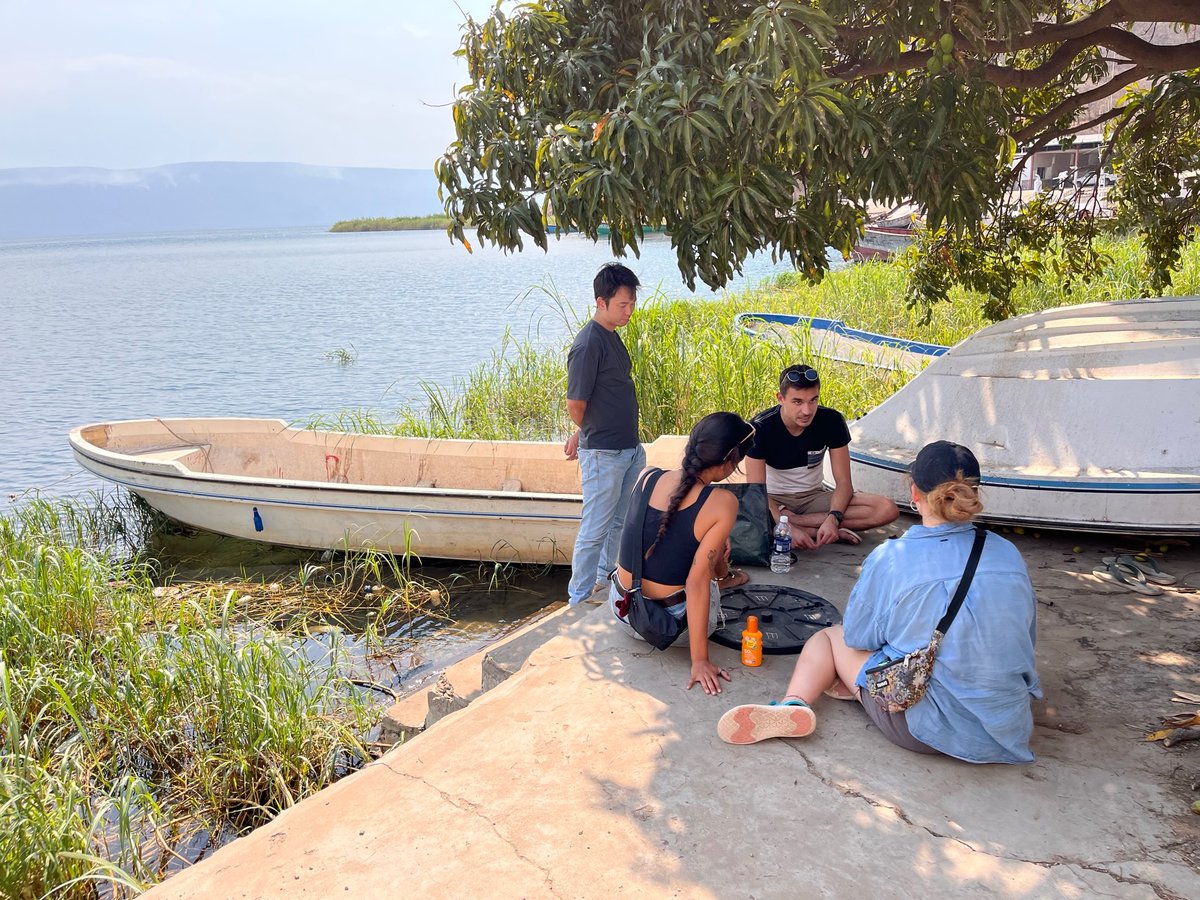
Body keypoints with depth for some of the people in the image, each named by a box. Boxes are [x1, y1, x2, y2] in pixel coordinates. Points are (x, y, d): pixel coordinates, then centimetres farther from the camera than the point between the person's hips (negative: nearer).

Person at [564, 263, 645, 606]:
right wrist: (588, 434, 2)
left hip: (629, 449, 9)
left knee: (621, 522, 21)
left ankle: (604, 581, 38)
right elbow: (575, 404, -18)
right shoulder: (589, 343, -20)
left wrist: (581, 435, 14)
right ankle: (579, 602, 14)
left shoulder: (610, 335, 10)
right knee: (595, 530, 1)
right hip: (604, 455, -9)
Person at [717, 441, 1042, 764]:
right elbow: (1027, 637, 11)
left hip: (923, 729, -5)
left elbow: (858, 637, -2)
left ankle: (794, 704, -8)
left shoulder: (890, 559, -15)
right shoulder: (1009, 554, -4)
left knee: (830, 636, 13)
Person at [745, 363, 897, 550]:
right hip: (774, 499, -3)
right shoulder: (760, 427, -20)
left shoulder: (831, 421, -13)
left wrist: (833, 519, -31)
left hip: (814, 496, 3)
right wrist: (789, 529, -40)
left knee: (887, 510, -21)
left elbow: (843, 481, -11)